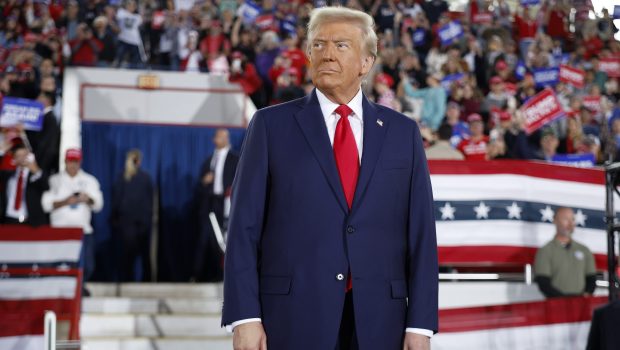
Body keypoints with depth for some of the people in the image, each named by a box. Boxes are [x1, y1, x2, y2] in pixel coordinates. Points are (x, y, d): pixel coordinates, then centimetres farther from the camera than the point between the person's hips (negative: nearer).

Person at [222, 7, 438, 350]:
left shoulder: (402, 132, 9)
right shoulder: (271, 125, 4)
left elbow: (420, 232, 6)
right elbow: (244, 227, 0)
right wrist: (245, 317, -9)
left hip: (378, 321, 2)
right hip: (294, 316, -2)